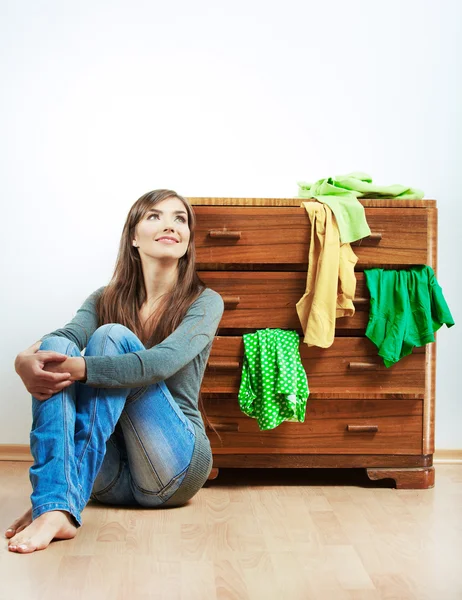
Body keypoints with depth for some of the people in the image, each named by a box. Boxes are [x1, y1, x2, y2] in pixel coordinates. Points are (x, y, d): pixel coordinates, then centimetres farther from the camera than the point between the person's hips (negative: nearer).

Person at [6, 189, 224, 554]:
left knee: (112, 337, -22)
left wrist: (80, 367, -33)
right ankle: (55, 506, -39)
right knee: (55, 349, -21)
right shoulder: (104, 300, 11)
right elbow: (69, 335, -12)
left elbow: (163, 362, -20)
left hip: (173, 469, -3)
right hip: (109, 476, 3)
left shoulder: (205, 302, 0)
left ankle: (68, 494, -32)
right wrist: (27, 359, -35)